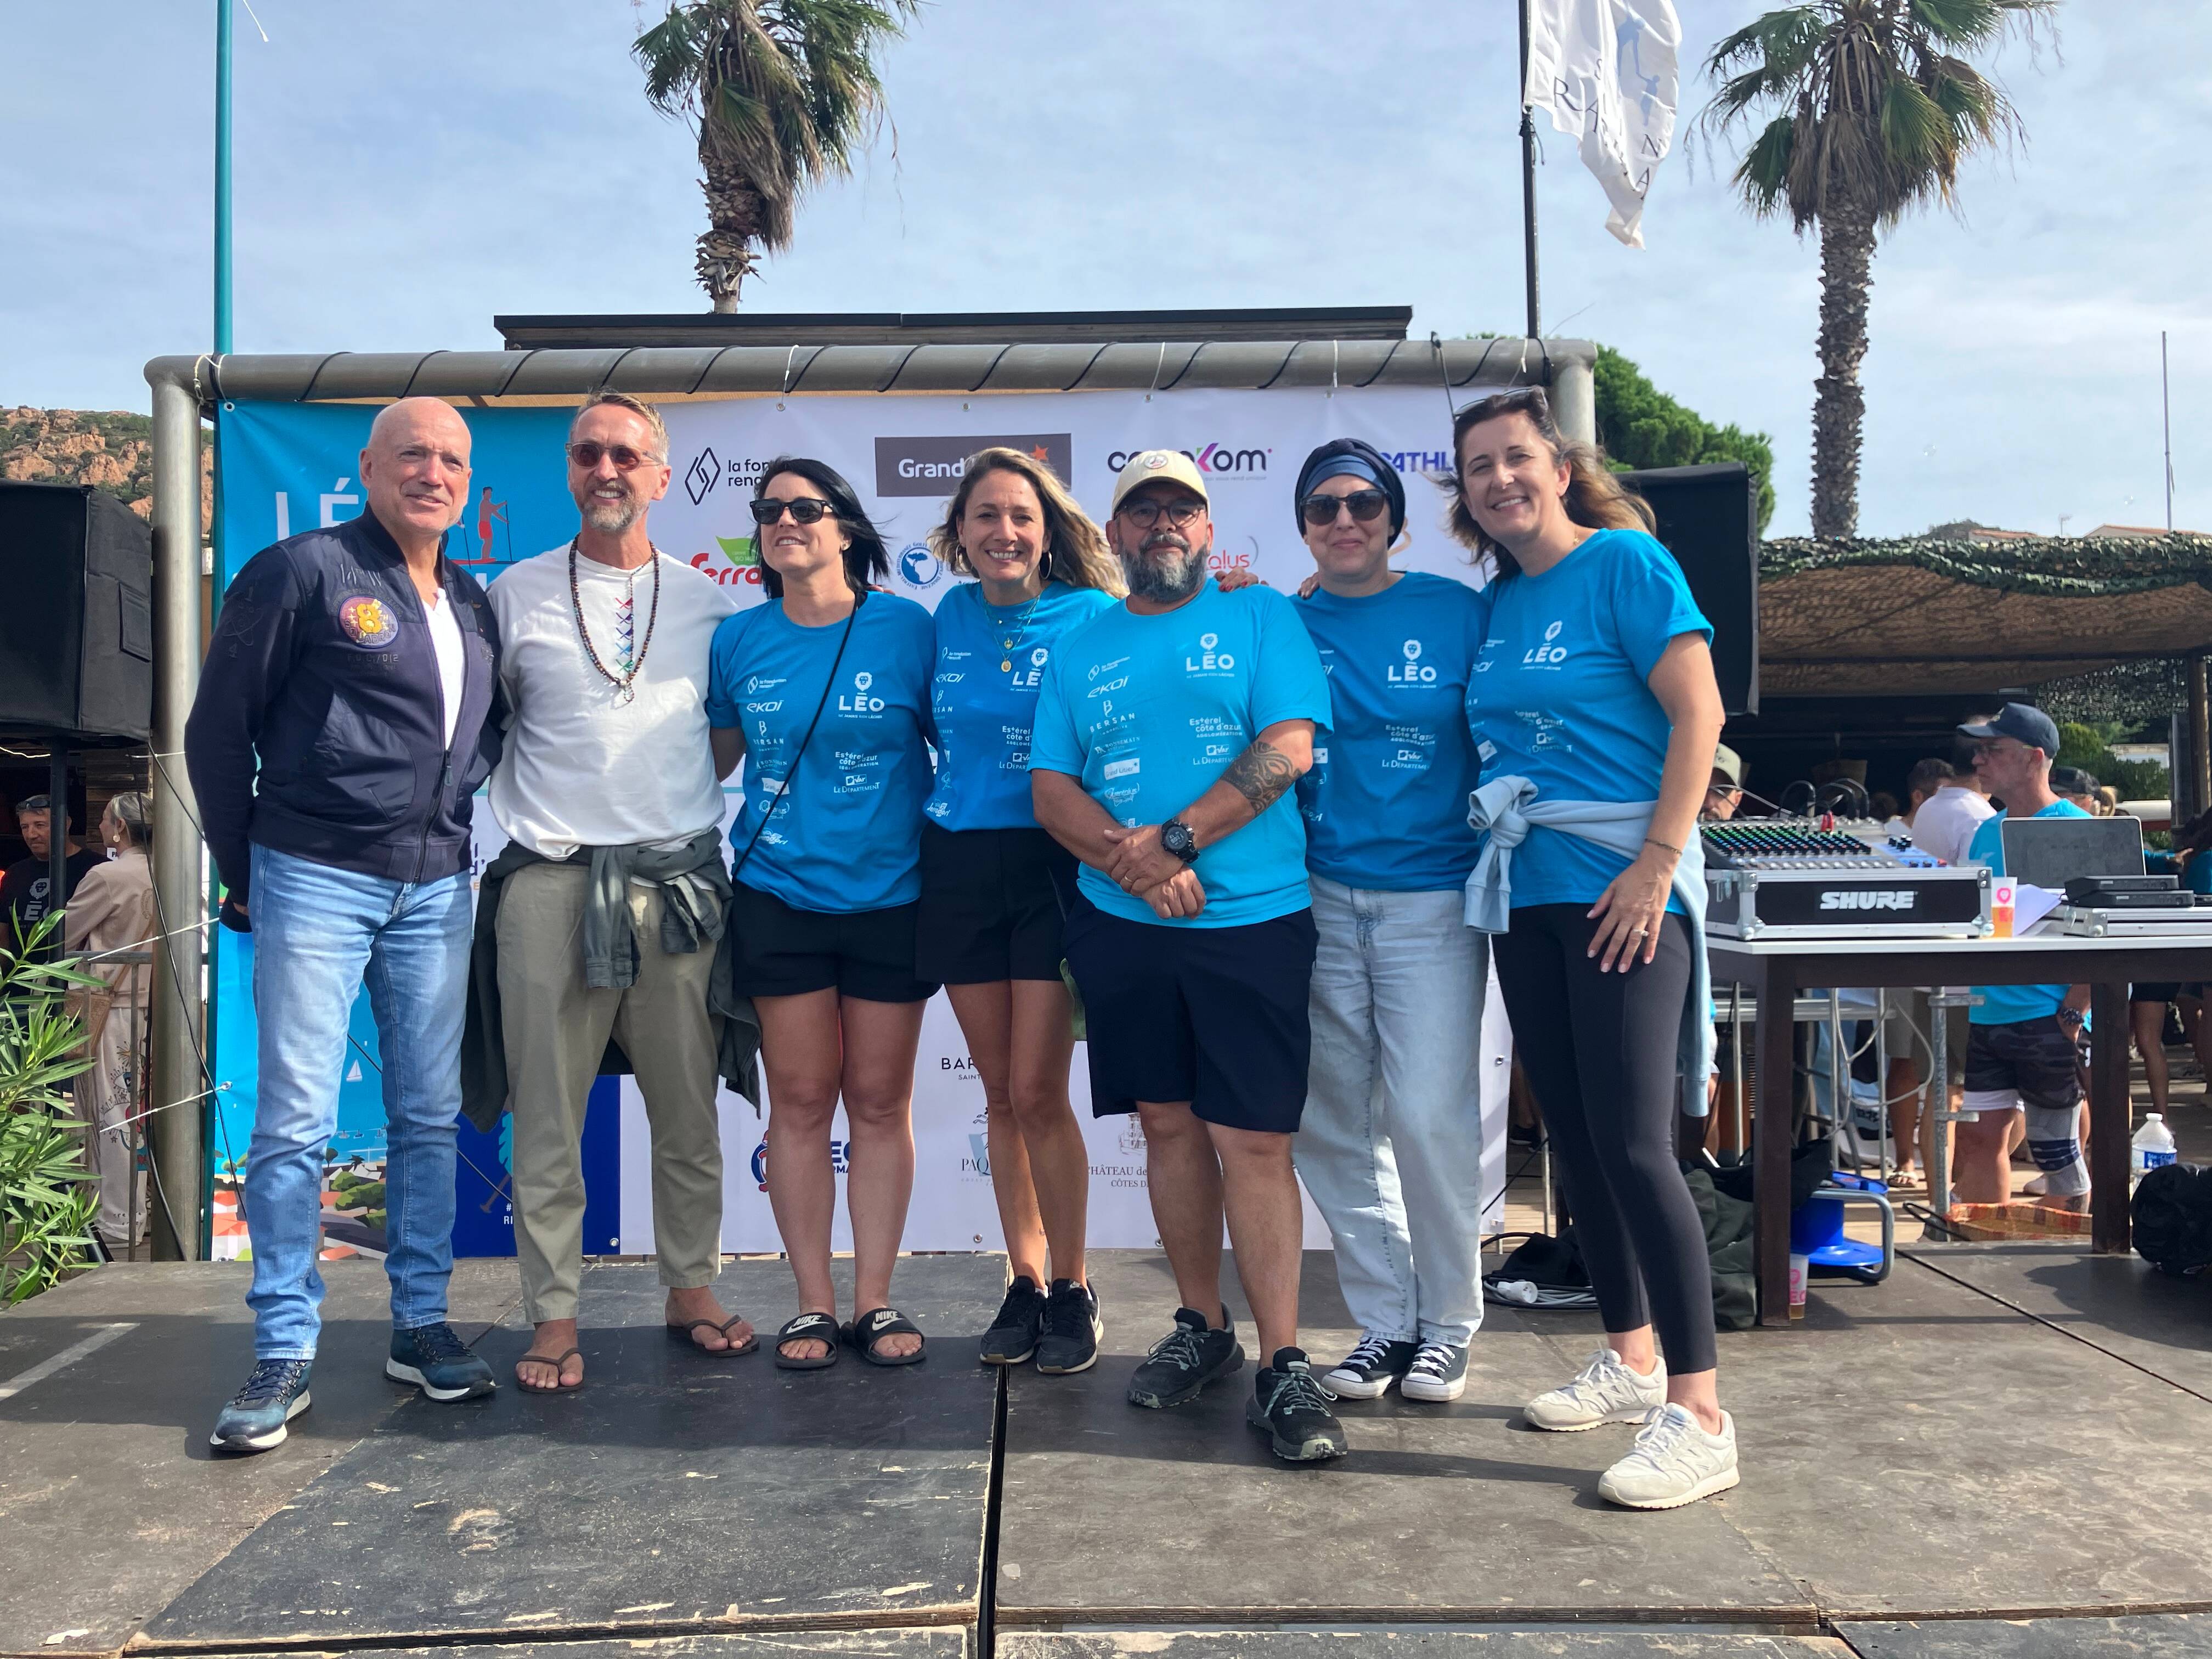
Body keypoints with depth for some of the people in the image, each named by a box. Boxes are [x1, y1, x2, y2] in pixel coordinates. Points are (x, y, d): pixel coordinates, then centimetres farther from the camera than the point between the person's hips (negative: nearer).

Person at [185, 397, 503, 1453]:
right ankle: (283, 1355, 7)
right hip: (316, 879, -5)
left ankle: (420, 1326, 20)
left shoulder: (473, 606, 13)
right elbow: (218, 727, -1)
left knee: (429, 1117, 9)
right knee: (296, 1120, -4)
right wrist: (242, 872, 1)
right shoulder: (302, 572, -4)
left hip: (434, 889, 5)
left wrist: (457, 833, 9)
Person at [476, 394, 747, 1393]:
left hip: (679, 880, 1)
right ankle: (553, 1316, 12)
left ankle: (691, 1289, 23)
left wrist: (686, 801, 8)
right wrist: (519, 818, 6)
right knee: (548, 1112, 1)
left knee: (689, 1106, 8)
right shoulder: (517, 594, 8)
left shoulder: (709, 602, 10)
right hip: (551, 883, -1)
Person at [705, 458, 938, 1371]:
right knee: (800, 1100, 5)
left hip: (890, 895, -1)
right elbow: (712, 758, 14)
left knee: (880, 1100, 6)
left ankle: (875, 1299, 17)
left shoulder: (908, 628, -4)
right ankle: (814, 1303, 17)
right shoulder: (738, 639, 3)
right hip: (780, 897, 2)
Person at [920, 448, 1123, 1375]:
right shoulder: (950, 619, 9)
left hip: (1053, 863, -4)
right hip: (958, 868, 4)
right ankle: (1025, 1282, 22)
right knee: (1000, 1094, 10)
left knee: (1038, 1092, -5)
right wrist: (939, 807, 11)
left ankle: (1072, 1289, 12)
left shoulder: (1093, 614, -4)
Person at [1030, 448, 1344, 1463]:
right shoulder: (1080, 649, 14)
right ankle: (1201, 1328, 25)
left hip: (1251, 920, -3)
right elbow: (1050, 788, 6)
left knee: (1252, 1140, -6)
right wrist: (1128, 858, -13)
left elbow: (1288, 748, -8)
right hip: (1120, 924, 4)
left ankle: (1284, 1363, 2)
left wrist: (1176, 838, -15)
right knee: (1170, 1125, 10)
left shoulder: (1260, 617, 5)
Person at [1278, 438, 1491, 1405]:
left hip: (1432, 899, -2)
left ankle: (1448, 1323, 14)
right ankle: (1383, 1323, 21)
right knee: (1329, 1122, 5)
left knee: (1428, 1113, -7)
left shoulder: (1458, 613, 3)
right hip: (1317, 900, 3)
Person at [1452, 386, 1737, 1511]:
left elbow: (1698, 712, -12)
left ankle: (1698, 1415, -2)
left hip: (1619, 885, -7)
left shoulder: (1624, 561, -4)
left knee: (1633, 1141, -11)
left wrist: (1656, 865, -18)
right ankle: (1630, 1358, 27)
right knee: (1574, 1137, 12)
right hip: (1525, 891, 7)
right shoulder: (1496, 605, 14)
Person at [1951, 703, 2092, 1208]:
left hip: (2047, 1021, -6)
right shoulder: (1987, 833, 11)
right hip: (1987, 1017, 6)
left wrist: (2073, 1014, -17)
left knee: (2054, 1149, 4)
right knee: (1978, 1137, 8)